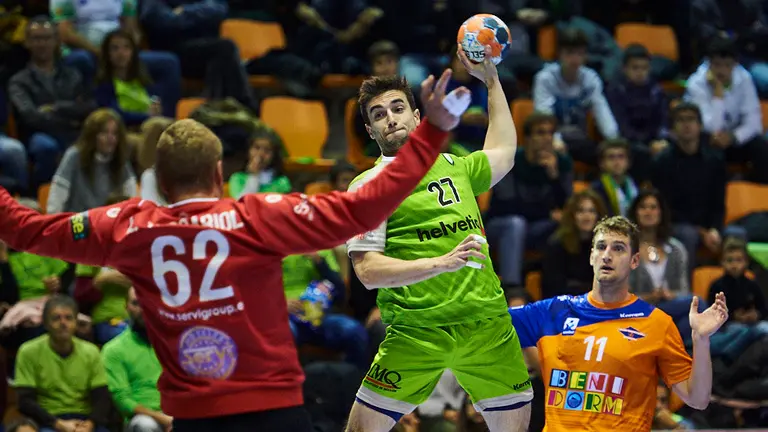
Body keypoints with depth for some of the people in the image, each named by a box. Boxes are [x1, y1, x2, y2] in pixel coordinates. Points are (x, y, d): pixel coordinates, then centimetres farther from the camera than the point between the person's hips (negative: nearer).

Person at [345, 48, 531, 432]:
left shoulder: (453, 166, 17)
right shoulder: (367, 186, 0)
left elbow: (503, 155, 39)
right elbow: (367, 270, -10)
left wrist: (491, 81, 39)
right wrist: (442, 263, -20)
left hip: (487, 323, 5)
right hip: (416, 333, -4)